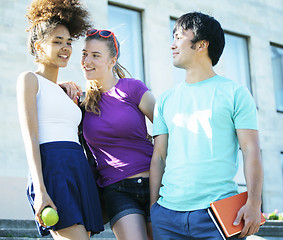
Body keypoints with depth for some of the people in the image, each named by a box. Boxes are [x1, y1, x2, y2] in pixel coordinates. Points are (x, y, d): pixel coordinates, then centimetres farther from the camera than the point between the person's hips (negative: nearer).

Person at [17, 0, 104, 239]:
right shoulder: (30, 79, 4)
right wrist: (40, 190, -18)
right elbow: (30, 136, -8)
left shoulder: (64, 92, 26)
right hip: (52, 168, -7)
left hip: (80, 172, 7)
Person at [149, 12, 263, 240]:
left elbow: (251, 151, -2)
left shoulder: (235, 93, 4)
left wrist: (254, 204, -13)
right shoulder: (165, 100, 15)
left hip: (218, 212, -3)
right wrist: (153, 208, 6)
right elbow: (158, 156, 13)